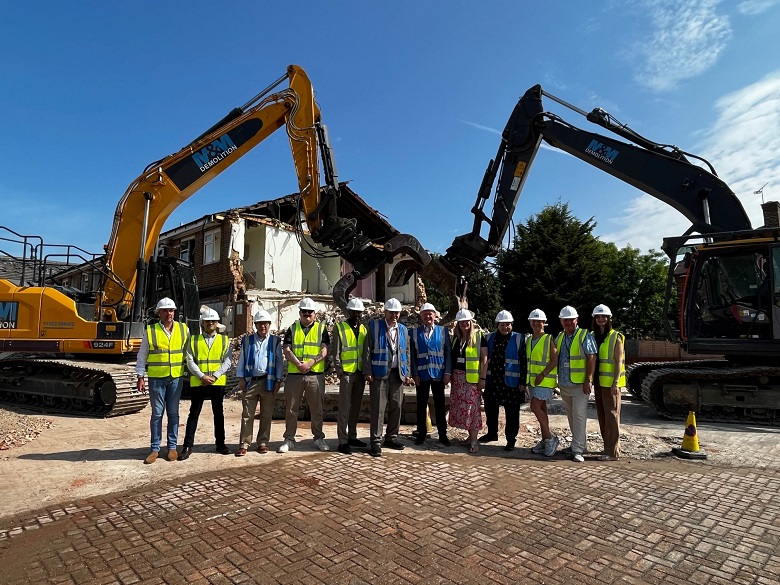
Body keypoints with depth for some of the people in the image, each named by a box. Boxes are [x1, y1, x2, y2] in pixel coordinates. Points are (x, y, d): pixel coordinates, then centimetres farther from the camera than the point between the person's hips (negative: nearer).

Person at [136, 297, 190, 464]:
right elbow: (142, 356, 4)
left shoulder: (183, 329, 3)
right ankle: (155, 449, 15)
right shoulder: (150, 331, -1)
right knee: (157, 414, 5)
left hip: (176, 378, 1)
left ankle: (172, 447, 18)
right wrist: (140, 377, -1)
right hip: (156, 378, -1)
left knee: (173, 413, 9)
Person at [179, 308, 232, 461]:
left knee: (218, 413, 10)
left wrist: (214, 376, -13)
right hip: (198, 382, 0)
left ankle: (220, 443, 21)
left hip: (218, 382, 1)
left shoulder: (224, 340, 5)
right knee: (194, 413, 3)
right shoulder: (193, 340, 5)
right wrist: (202, 376, -14)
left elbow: (227, 361, -1)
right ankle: (188, 446, 11)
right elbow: (190, 361, -2)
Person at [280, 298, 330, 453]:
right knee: (291, 409, 7)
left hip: (316, 375, -1)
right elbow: (287, 350, 0)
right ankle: (289, 439, 18)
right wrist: (298, 364, -16)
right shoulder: (292, 329, 10)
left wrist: (310, 363, -16)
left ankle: (319, 438, 21)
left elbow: (325, 350, -3)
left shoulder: (321, 329, 7)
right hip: (294, 374, 1)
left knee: (317, 409, 7)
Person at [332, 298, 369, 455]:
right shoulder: (340, 327, -3)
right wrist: (340, 372, -12)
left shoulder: (363, 328, 12)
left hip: (360, 373, 6)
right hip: (346, 373, -5)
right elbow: (335, 353, -7)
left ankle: (352, 437, 25)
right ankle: (343, 441, 4)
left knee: (356, 407, 13)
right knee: (344, 408, -3)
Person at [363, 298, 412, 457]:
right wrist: (367, 372, -10)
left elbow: (406, 353, 14)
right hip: (379, 373, -4)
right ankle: (376, 441, 4)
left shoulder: (403, 329, 12)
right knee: (378, 408, -3)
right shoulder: (374, 326, -1)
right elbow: (367, 350, -4)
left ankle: (391, 437, 23)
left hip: (397, 373, 5)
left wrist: (407, 373, 8)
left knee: (396, 407, 9)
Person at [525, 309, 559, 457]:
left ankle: (550, 438, -1)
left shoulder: (549, 339, -9)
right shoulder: (528, 341, 11)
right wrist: (526, 379, 12)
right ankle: (545, 441, 19)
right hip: (532, 380, 7)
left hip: (545, 380, -7)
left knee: (535, 407, -14)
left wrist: (542, 374, -19)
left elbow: (555, 360, -14)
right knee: (541, 409, 11)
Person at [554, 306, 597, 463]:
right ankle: (579, 444, 27)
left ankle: (578, 450, -3)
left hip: (580, 385, -7)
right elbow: (555, 359, 18)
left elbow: (591, 358, -13)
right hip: (564, 385, 7)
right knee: (571, 416, 15)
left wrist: (588, 380, -18)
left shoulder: (585, 336, -7)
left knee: (579, 415, -7)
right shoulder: (559, 337, 12)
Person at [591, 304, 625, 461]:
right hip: (599, 381, 6)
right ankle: (609, 446, 23)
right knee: (602, 415, 11)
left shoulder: (616, 337, -6)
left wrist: (615, 382, -17)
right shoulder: (593, 336, 11)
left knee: (611, 414, -4)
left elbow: (619, 361, -10)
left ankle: (613, 452, 1)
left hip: (611, 383, -6)